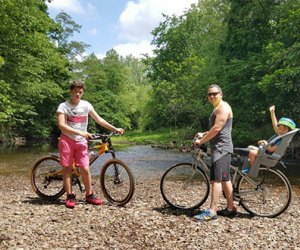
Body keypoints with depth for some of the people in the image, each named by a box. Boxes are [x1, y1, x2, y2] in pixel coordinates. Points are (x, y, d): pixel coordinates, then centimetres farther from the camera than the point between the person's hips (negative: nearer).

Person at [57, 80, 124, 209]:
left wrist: (115, 129, 3)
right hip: (67, 140, -2)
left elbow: (99, 119, 9)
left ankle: (89, 195, 12)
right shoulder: (63, 106, -4)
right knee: (67, 168, 0)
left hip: (81, 141, 2)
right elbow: (61, 125, -16)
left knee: (85, 169, -3)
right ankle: (70, 196, 11)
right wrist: (80, 132, -26)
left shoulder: (86, 105, 5)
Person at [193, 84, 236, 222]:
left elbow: (217, 128, -20)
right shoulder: (218, 108, 22)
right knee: (225, 179, 13)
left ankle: (211, 211, -13)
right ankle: (231, 208, 20)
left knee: (216, 179, -13)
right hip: (220, 148, 11)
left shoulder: (223, 107, -11)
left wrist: (201, 141, -14)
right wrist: (203, 134, 15)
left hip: (221, 148, -11)